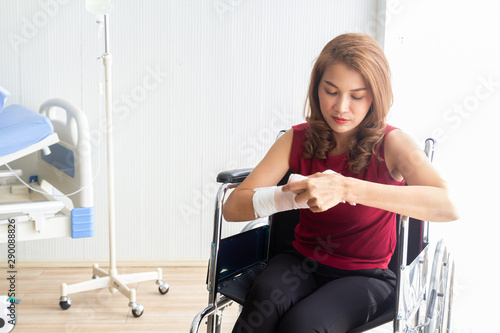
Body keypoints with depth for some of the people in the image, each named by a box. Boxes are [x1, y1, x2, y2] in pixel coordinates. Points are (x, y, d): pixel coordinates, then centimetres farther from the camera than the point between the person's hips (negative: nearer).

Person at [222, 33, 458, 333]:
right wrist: (293, 196, -28)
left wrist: (347, 188, -38)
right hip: (303, 263, 3)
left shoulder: (391, 144, -12)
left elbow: (448, 206, -32)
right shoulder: (297, 139, -2)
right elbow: (232, 207, -8)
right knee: (265, 301, -31)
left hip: (366, 275, -2)